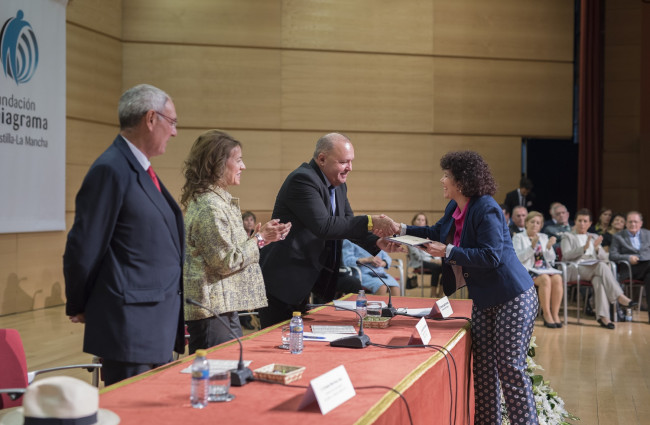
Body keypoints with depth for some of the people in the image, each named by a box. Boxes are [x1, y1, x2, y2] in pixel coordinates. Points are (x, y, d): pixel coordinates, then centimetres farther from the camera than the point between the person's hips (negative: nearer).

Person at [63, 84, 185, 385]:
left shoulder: (142, 170, 15)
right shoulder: (111, 170, -16)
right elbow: (84, 249, -15)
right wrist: (79, 308, -3)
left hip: (159, 326, 9)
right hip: (130, 329, -9)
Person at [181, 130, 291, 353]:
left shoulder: (220, 199, 14)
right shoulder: (209, 207, -18)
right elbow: (227, 262, -18)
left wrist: (261, 236, 11)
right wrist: (260, 239, -10)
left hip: (226, 307, 10)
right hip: (212, 310, -10)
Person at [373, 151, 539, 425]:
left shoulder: (486, 210, -21)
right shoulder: (455, 208, 6)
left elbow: (491, 256, -26)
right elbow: (437, 232, 25)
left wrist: (447, 252, -24)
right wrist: (400, 229, 17)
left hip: (513, 299, -9)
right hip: (484, 300, 9)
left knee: (510, 368, -6)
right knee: (483, 369, 11)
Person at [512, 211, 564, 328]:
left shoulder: (544, 237, 23)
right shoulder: (518, 237, 9)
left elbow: (551, 259, 15)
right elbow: (519, 258, -6)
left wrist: (549, 247, -4)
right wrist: (532, 246, -17)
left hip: (545, 268, 4)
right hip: (528, 270, -4)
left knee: (557, 278, -29)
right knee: (545, 279, -35)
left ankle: (555, 314, -27)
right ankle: (546, 314, -30)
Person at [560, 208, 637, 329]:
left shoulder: (594, 237, 28)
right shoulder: (568, 237, 15)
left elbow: (605, 257, 16)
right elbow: (566, 255, -5)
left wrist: (597, 248, -7)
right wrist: (584, 247, -18)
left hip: (594, 268, 4)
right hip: (574, 270, -4)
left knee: (598, 280, -35)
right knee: (602, 266, -33)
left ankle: (602, 316, -43)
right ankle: (619, 297, -37)